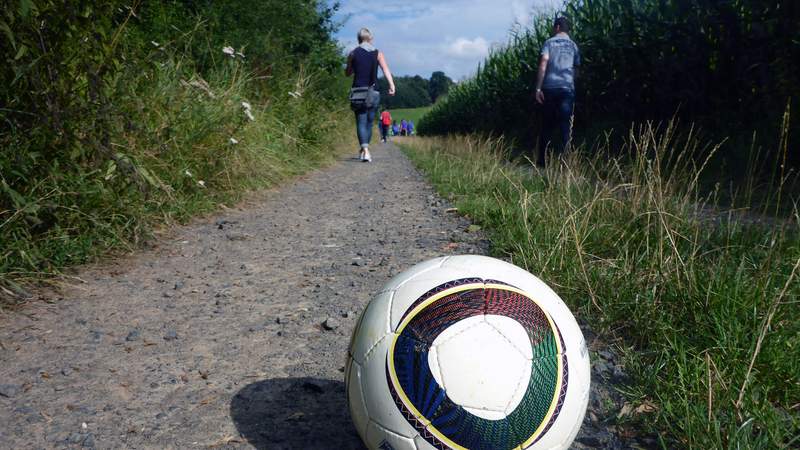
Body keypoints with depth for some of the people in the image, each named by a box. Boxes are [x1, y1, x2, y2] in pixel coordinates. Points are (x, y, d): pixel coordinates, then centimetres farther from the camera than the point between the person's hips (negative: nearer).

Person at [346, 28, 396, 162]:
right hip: (373, 92, 1)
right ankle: (364, 150, 22)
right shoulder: (378, 53, 6)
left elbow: (347, 73, 14)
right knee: (369, 122, 13)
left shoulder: (353, 53, 5)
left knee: (361, 122, -5)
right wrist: (392, 85, -15)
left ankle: (365, 150, -23)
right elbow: (386, 70, -7)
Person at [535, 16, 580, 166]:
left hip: (550, 87, -1)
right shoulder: (573, 45, 14)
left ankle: (542, 159, 11)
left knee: (547, 125, 7)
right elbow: (576, 69, 13)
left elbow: (543, 64, -7)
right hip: (568, 88, 1)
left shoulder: (549, 42, 4)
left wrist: (538, 88, -8)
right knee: (566, 126, 1)